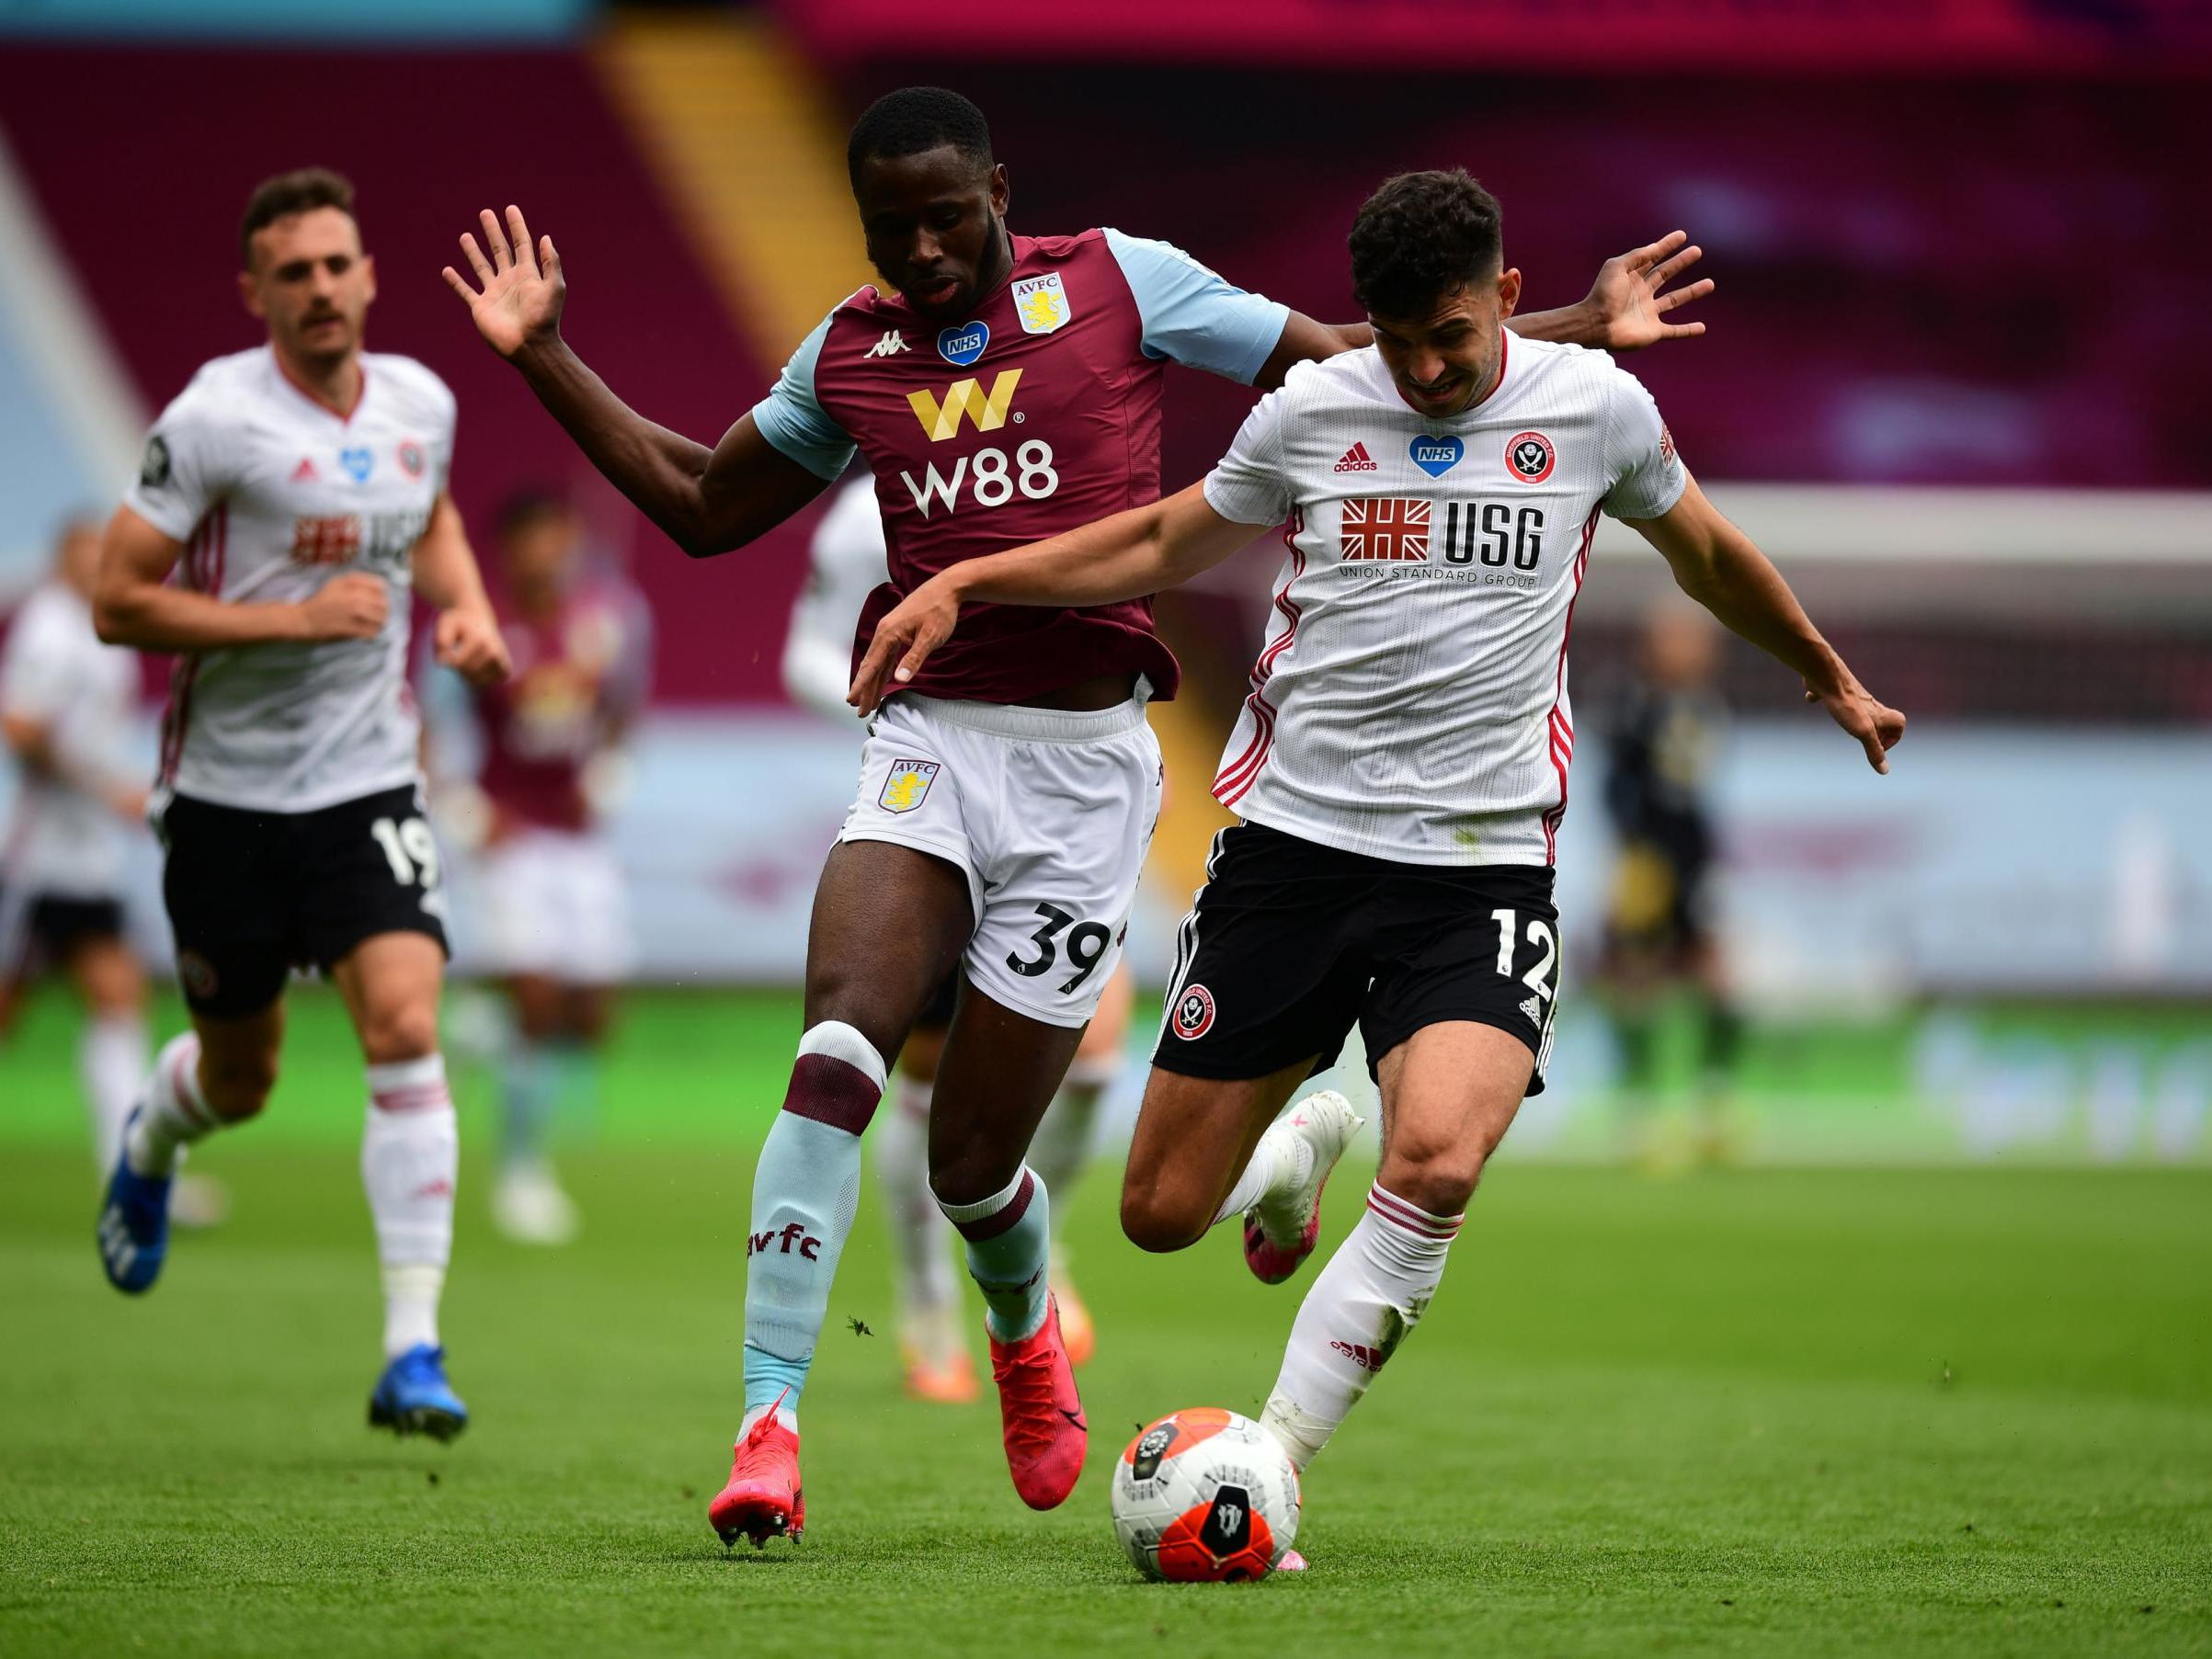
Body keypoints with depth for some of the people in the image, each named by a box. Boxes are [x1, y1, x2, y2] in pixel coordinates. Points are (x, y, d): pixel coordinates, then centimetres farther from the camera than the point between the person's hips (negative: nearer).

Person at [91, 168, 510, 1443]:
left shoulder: (421, 402, 3)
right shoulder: (217, 419, -14)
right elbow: (118, 602, -15)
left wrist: (469, 609, 6)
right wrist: (298, 619, -21)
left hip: (368, 787, 3)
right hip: (229, 795, -3)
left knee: (407, 1029, -17)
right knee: (239, 1081, 12)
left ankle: (414, 1351, -17)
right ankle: (151, 1144, 52)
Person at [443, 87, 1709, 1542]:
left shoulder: (1120, 282, 3)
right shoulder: (850, 353, 12)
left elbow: (1356, 367, 7)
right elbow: (704, 505, 25)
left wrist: (1574, 330, 1)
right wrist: (547, 360, 19)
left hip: (1084, 766, -2)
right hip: (927, 748, 2)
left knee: (974, 1160, 2)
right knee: (839, 1049, -24)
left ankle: (1025, 1333, 39)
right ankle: (768, 1428, -24)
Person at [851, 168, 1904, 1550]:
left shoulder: (1593, 405, 1)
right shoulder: (1308, 410, 3)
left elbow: (1706, 552, 21)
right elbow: (1164, 545, 18)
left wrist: (1831, 678, 34)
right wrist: (962, 584, 8)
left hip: (1481, 865, -2)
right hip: (1292, 838, 2)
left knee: (1438, 1164, -29)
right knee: (1163, 1214, 2)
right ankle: (1298, 1149, 39)